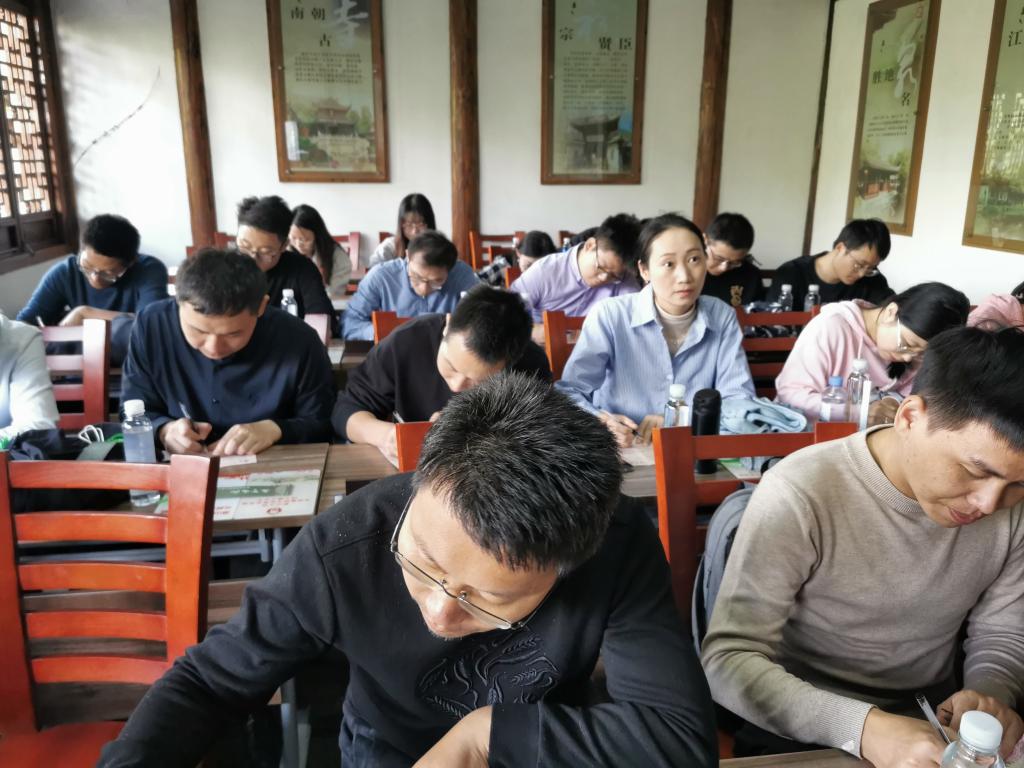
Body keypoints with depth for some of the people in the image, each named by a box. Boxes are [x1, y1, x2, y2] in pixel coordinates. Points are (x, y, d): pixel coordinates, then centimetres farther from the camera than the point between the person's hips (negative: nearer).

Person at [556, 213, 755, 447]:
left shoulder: (722, 317, 2)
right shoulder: (609, 316, -9)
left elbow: (739, 397, -2)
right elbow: (568, 391, -13)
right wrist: (598, 423, -34)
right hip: (620, 452, -3)